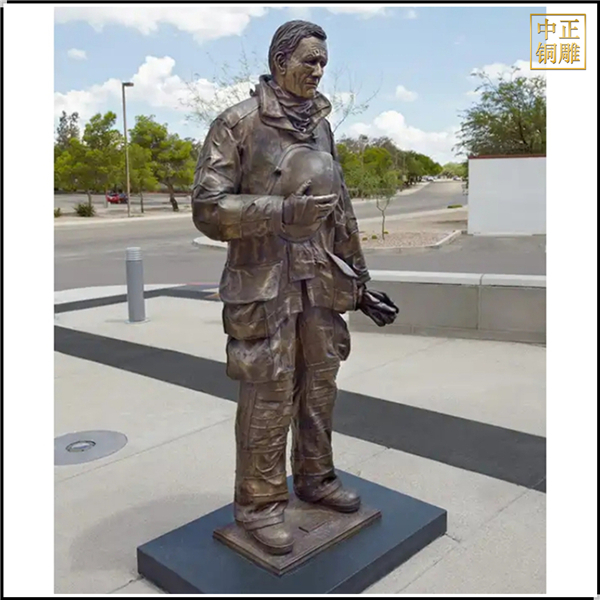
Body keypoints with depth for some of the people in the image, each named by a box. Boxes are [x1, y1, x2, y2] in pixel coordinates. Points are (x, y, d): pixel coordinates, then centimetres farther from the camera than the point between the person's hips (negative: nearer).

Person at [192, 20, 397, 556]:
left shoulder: (321, 126, 13)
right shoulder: (238, 123, -6)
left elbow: (341, 210, 17)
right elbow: (209, 208, -12)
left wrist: (360, 284, 15)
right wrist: (284, 211, -24)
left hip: (321, 284, 6)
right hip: (265, 287, -6)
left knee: (320, 386, 14)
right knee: (269, 398, -1)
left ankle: (315, 477, 33)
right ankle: (258, 504, 17)